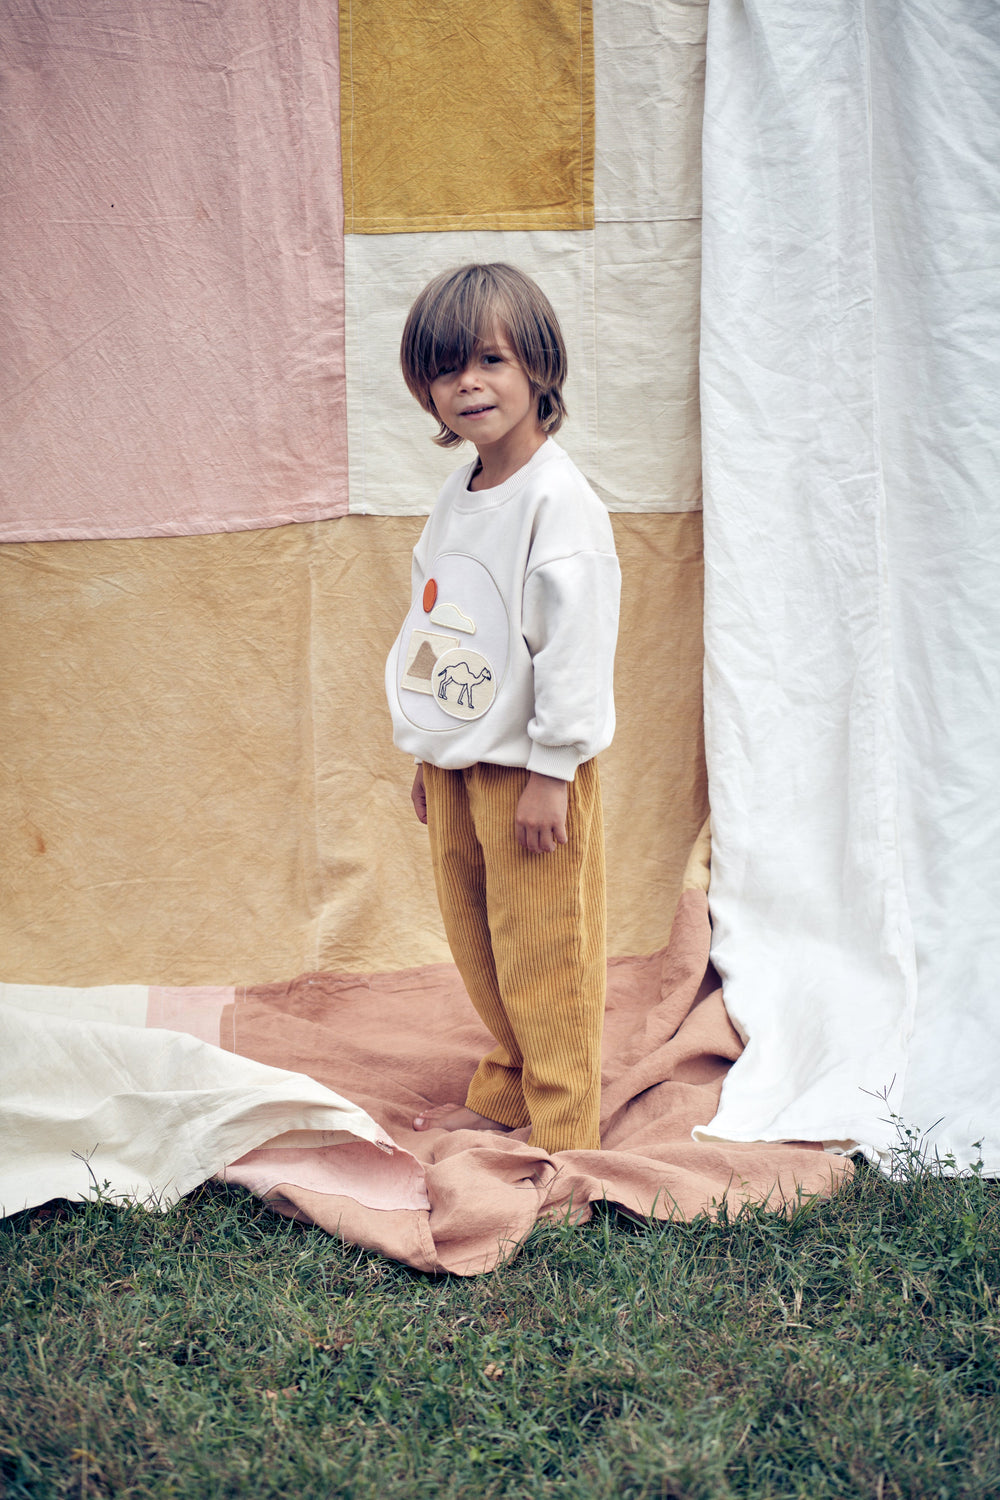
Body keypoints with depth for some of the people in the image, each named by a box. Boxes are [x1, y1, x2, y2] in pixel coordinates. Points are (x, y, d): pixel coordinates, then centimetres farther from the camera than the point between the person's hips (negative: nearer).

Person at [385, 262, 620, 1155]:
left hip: (530, 770, -8)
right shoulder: (457, 498, 10)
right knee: (476, 942, 18)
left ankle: (564, 1132, 13)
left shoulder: (557, 498, -17)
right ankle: (503, 1092, 35)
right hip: (457, 762, 8)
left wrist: (551, 769, -19)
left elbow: (576, 639, -19)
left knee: (542, 953, 1)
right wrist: (429, 755, 20)